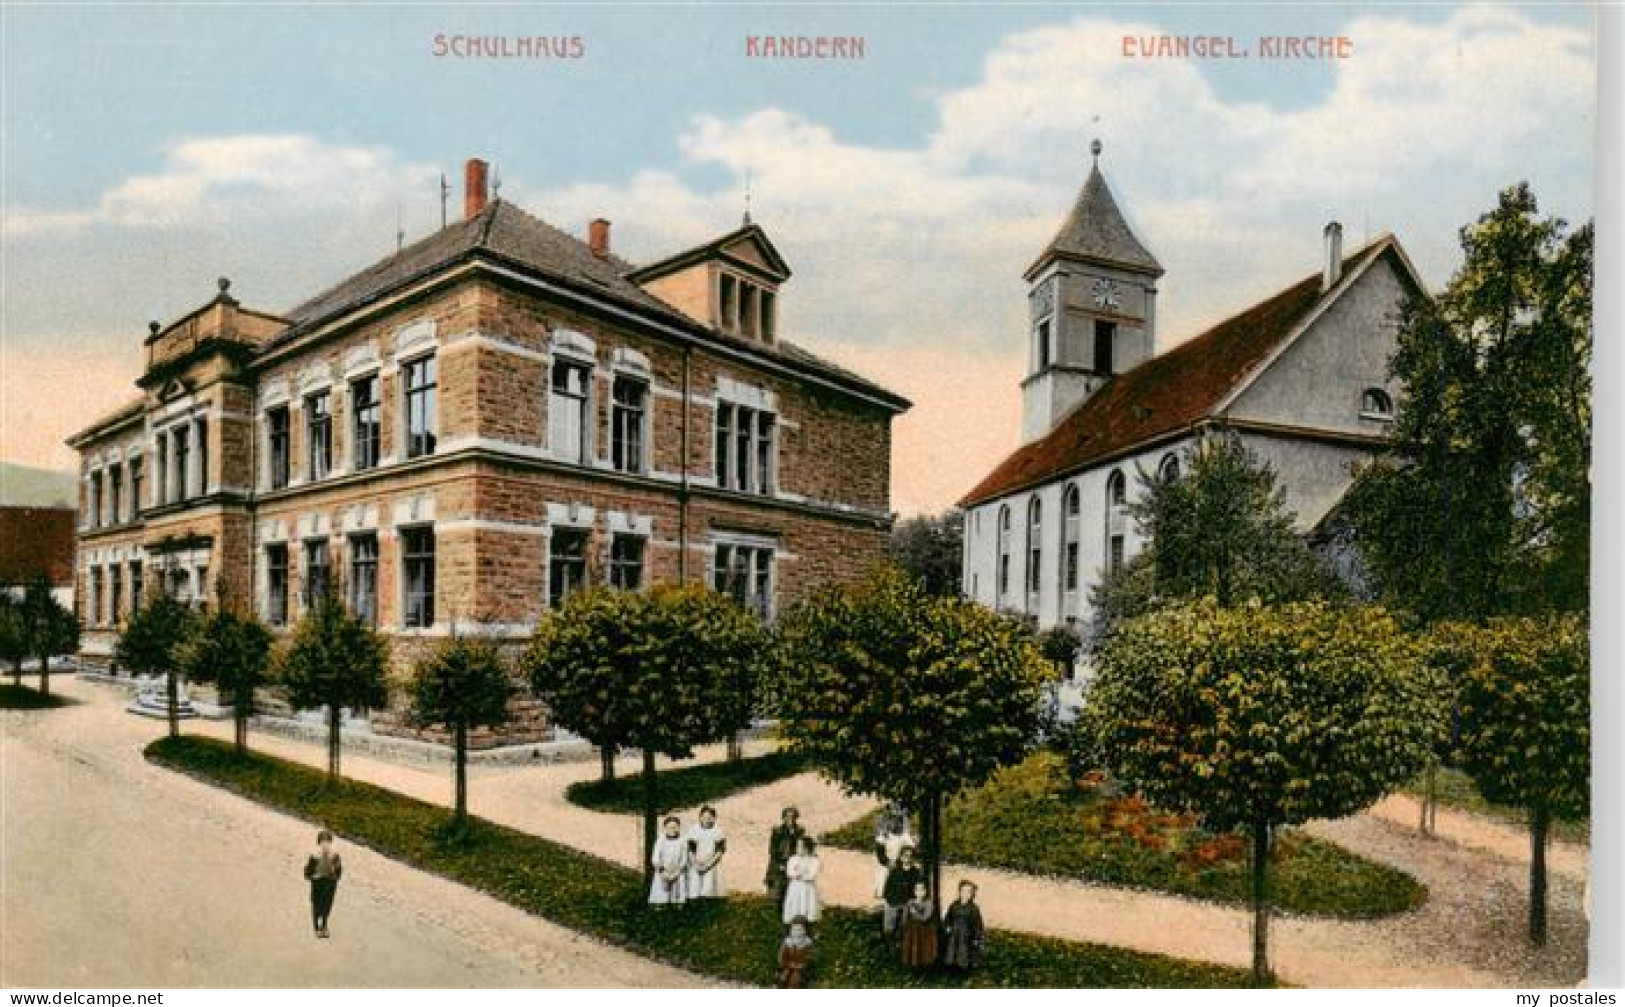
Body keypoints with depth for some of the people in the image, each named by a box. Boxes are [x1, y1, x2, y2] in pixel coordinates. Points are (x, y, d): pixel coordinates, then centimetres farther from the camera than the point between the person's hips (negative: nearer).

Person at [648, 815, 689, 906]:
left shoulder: (682, 842, 2)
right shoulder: (660, 841, 1)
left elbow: (684, 860, 1)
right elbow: (655, 859, 0)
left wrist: (676, 873, -9)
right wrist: (662, 871, -11)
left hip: (677, 876, 0)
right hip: (662, 876, 0)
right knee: (660, 899, -5)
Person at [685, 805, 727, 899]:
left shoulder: (718, 831, -3)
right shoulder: (693, 829, 0)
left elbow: (719, 851, -3)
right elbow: (691, 850, 2)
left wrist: (708, 864, -12)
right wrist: (696, 864, -11)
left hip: (712, 866, -1)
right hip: (695, 866, 1)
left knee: (708, 892, -9)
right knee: (694, 892, -4)